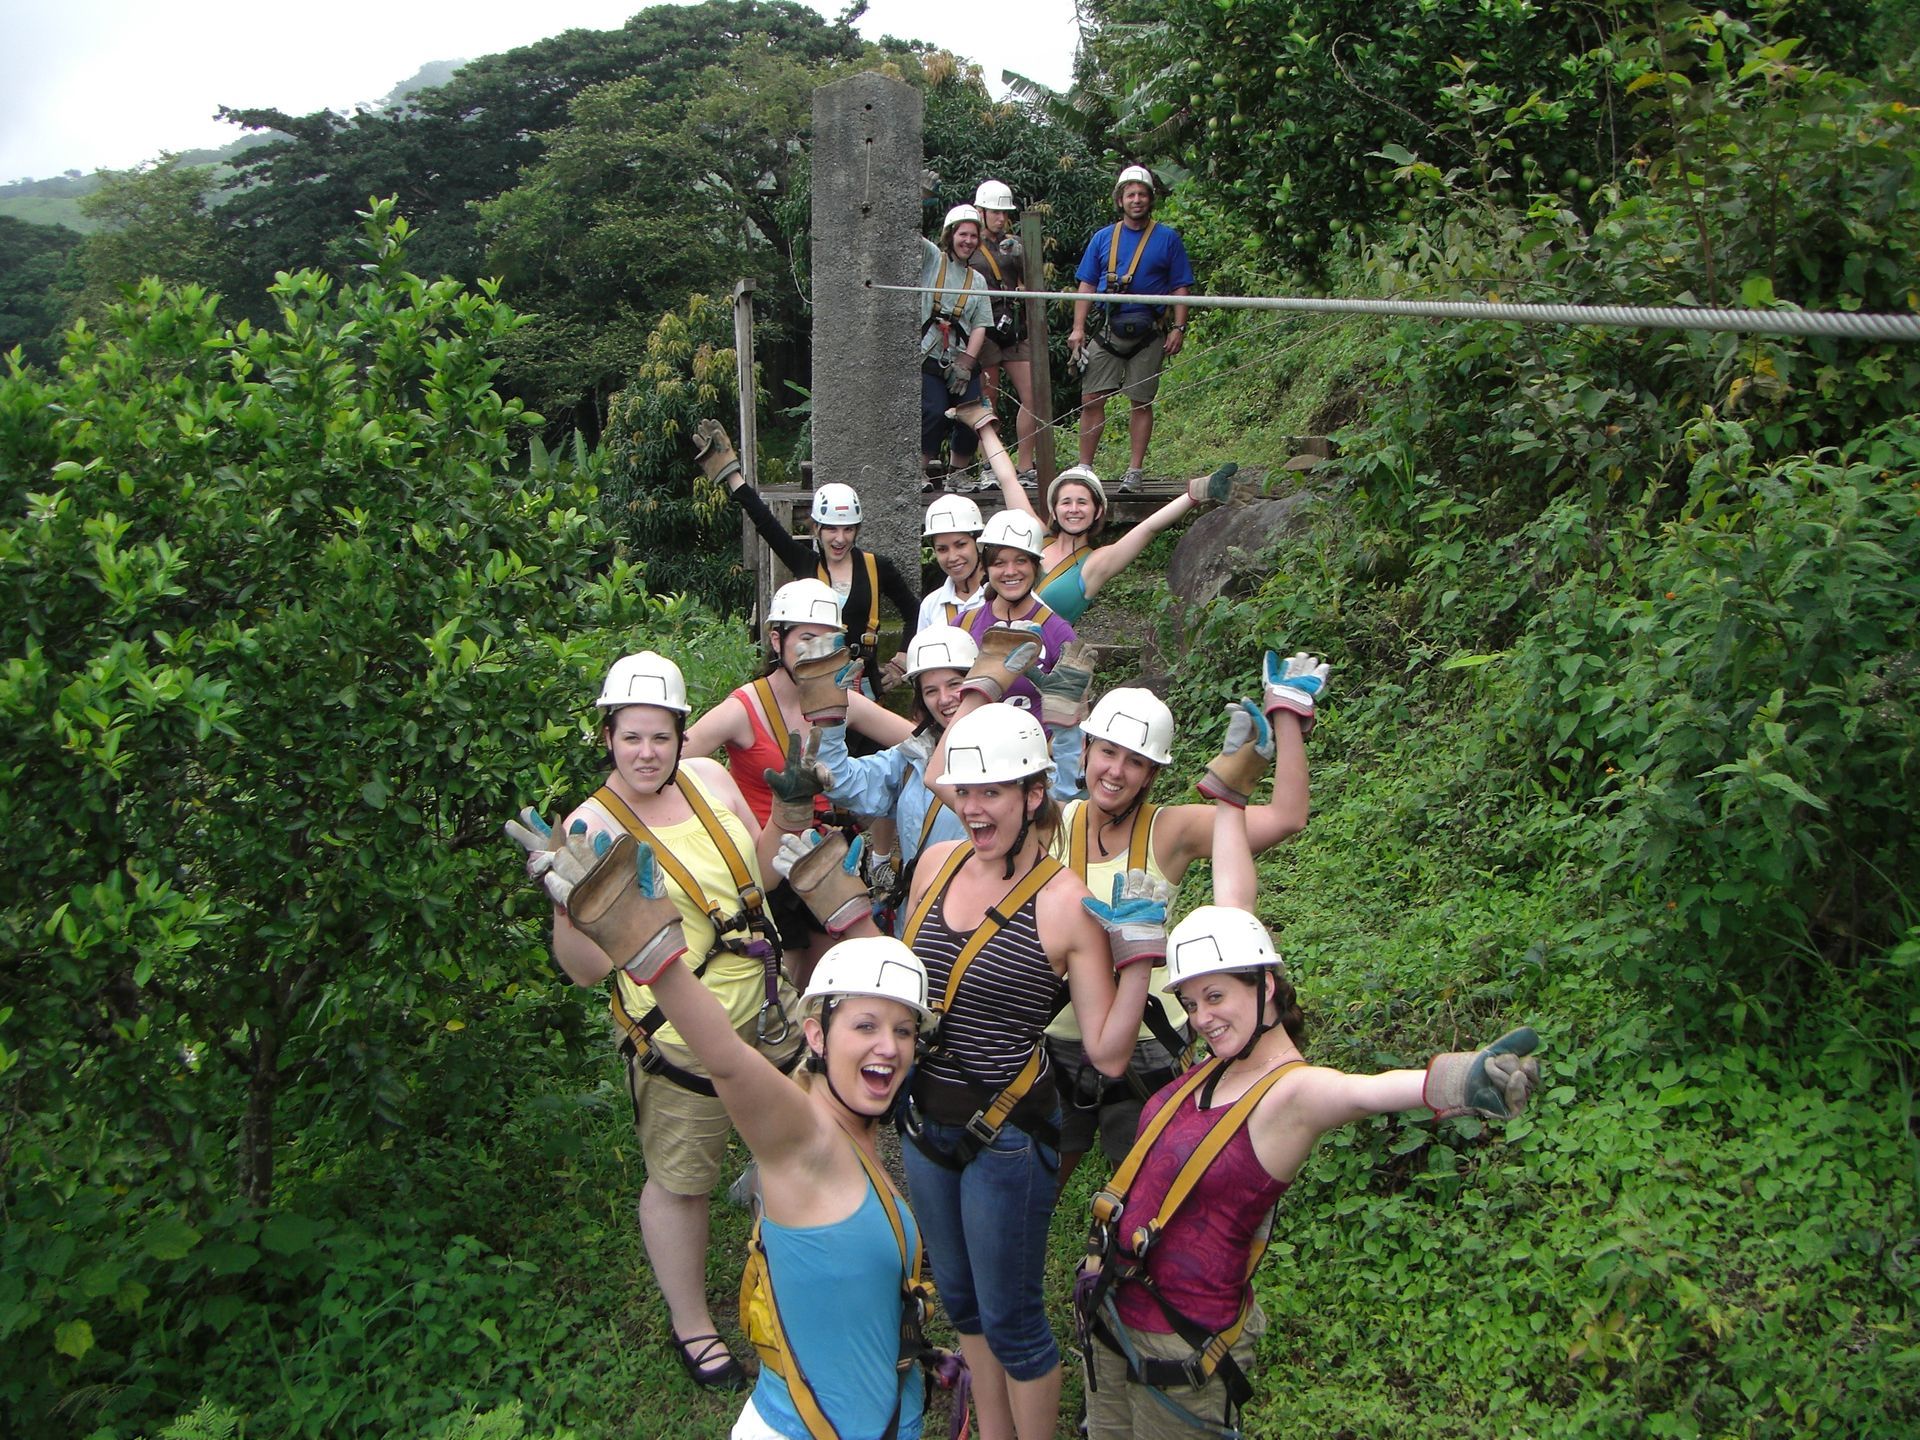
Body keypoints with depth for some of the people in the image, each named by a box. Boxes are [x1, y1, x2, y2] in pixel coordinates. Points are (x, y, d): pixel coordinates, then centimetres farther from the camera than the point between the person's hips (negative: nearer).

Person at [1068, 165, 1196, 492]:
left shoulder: (1167, 238, 5)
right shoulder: (1103, 238, 11)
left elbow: (1181, 288, 5)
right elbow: (1087, 286, 12)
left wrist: (1179, 327, -5)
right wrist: (1078, 328, 3)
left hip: (1148, 333, -2)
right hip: (1107, 330, 2)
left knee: (1141, 403, 3)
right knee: (1091, 400, -3)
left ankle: (1136, 471, 10)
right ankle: (1084, 468, 4)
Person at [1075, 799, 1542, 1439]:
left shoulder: (1290, 1092, -20)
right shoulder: (1220, 1063, -3)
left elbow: (1360, 1090, -43)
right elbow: (1230, 910, 2)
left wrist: (1446, 1081, -64)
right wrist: (1229, 796, 9)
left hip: (1179, 1349, -7)